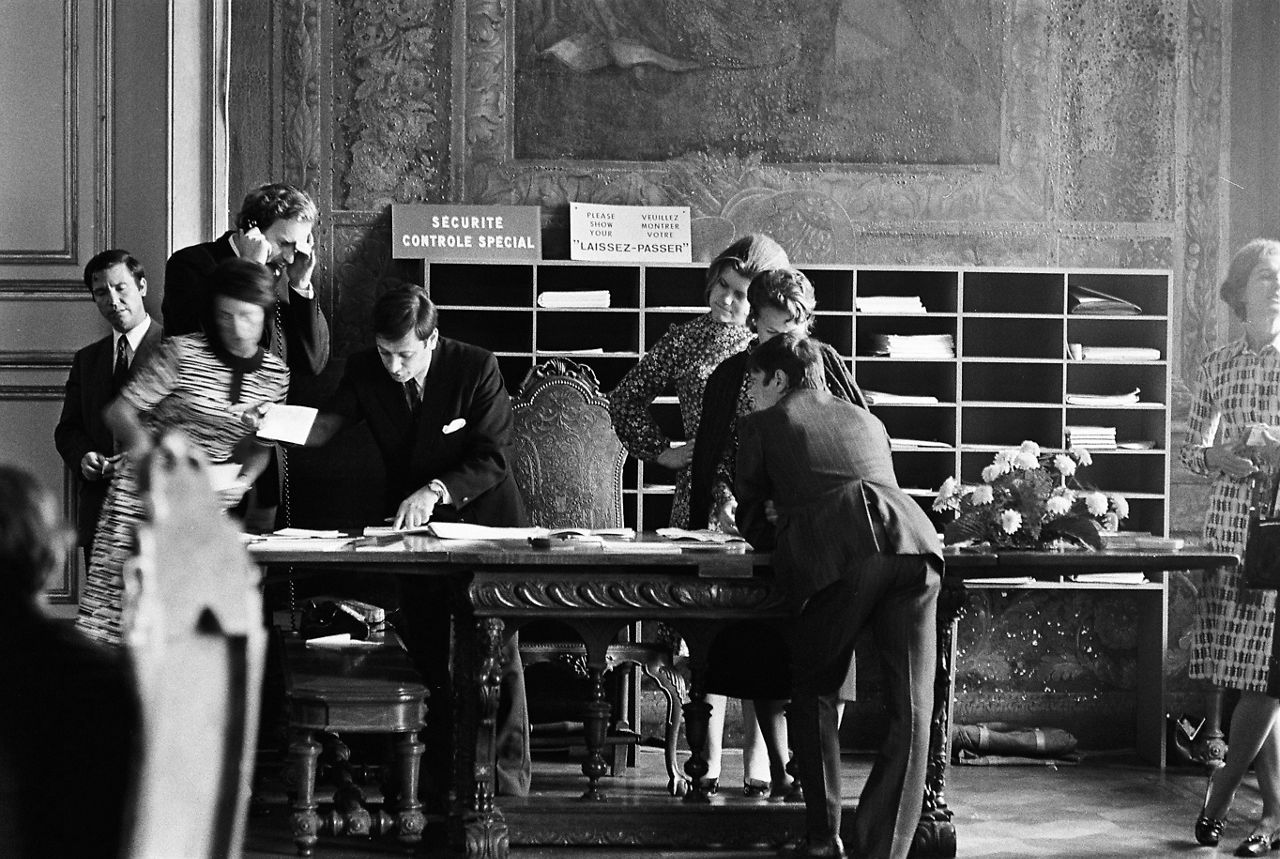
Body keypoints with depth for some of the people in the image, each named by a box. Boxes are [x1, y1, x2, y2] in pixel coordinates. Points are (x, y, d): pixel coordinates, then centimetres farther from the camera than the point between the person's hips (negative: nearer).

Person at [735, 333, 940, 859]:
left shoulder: (762, 426, 22)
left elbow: (755, 531, 29)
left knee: (815, 693, 15)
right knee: (910, 709, 4)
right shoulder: (866, 421, 35)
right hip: (910, 543, 3)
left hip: (832, 557, -3)